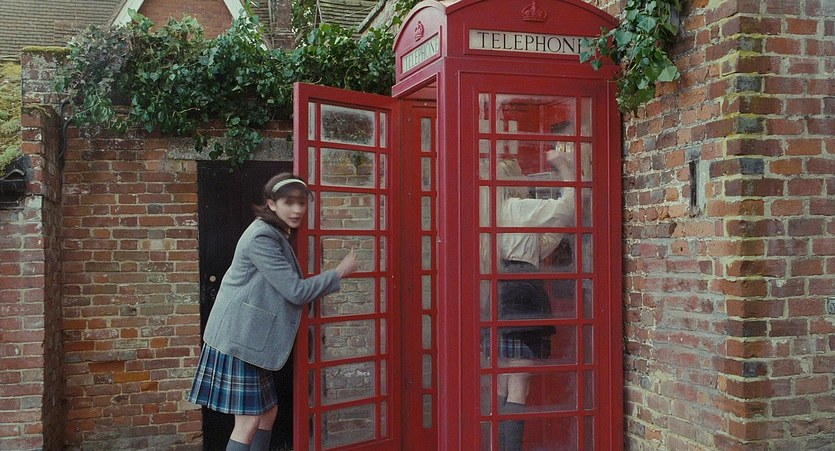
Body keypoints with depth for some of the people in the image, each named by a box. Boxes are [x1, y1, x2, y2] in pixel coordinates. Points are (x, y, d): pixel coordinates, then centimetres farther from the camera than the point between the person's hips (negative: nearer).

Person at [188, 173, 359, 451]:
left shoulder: (278, 235, 12)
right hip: (239, 339, -10)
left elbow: (286, 288, 23)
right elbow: (296, 291, -19)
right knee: (249, 422, -9)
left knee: (268, 411, 15)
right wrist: (340, 272, -10)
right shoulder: (262, 237, -19)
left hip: (252, 339, 10)